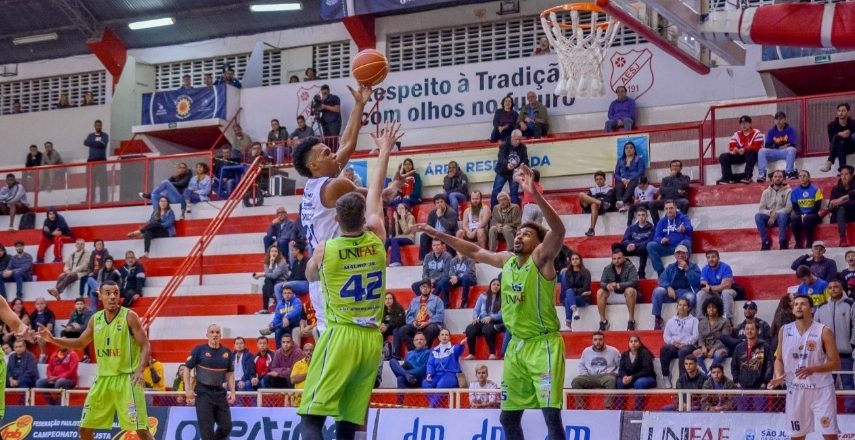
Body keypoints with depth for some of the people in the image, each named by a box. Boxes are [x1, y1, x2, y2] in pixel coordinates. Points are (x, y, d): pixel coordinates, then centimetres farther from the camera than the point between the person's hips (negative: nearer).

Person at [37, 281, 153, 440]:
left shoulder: (129, 316, -9)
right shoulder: (95, 319, 7)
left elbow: (146, 346, -10)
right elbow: (80, 343, 22)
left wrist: (140, 370, -25)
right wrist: (53, 339, 11)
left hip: (126, 378, -6)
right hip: (103, 379, 6)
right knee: (85, 427, 8)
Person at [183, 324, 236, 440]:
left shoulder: (226, 352, 6)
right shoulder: (199, 350, -4)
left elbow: (230, 373, 13)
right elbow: (187, 368, -1)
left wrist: (232, 392, 3)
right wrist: (187, 389, -10)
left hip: (220, 392, 4)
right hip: (203, 392, -4)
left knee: (226, 426, 1)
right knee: (206, 428, -5)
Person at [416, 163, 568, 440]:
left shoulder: (541, 258, -9)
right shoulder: (507, 260, 11)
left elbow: (558, 230, -27)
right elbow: (475, 252, 25)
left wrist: (534, 194, -40)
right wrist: (439, 235, 22)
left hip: (544, 344, -8)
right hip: (516, 345, 8)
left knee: (551, 413, -14)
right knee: (508, 416, 10)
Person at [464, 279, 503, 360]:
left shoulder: (502, 299, 6)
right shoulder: (483, 296, 16)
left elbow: (501, 314, -5)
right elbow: (476, 310, 12)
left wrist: (490, 317, -22)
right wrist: (475, 317, -11)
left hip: (495, 323, -3)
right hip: (481, 322, 3)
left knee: (487, 329, -40)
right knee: (469, 329, -30)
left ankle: (492, 353, -32)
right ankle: (471, 354, -23)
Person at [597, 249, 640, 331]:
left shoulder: (630, 267, -11)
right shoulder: (607, 269, 0)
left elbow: (633, 282, -24)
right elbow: (602, 283, -8)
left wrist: (618, 285, -37)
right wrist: (607, 286, -34)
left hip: (626, 295, -4)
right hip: (613, 295, 4)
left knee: (630, 290, -37)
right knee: (600, 292, -22)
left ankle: (631, 320, -29)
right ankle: (603, 321, -17)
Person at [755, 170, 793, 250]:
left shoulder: (788, 191, 3)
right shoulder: (766, 192, 11)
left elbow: (789, 207, -10)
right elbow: (762, 209, 4)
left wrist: (776, 214, -19)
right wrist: (771, 213, -16)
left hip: (782, 217, -3)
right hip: (769, 217, 3)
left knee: (782, 215, -38)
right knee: (758, 216, -27)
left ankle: (783, 242, -28)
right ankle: (765, 242, -20)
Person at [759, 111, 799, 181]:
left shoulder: (790, 129, 0)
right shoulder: (771, 131, 9)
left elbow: (792, 145, -9)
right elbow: (767, 146, 2)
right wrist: (779, 147, -10)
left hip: (786, 152, -3)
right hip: (773, 153, 3)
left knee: (791, 149, -36)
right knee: (762, 151, -23)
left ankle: (789, 172, -37)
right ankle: (761, 175, -32)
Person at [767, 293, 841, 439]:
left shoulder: (823, 331, -8)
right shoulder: (785, 331, 4)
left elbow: (835, 364, -8)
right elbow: (779, 359, 13)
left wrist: (812, 369, -23)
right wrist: (778, 376, -7)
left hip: (820, 389, -4)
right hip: (795, 390, 4)